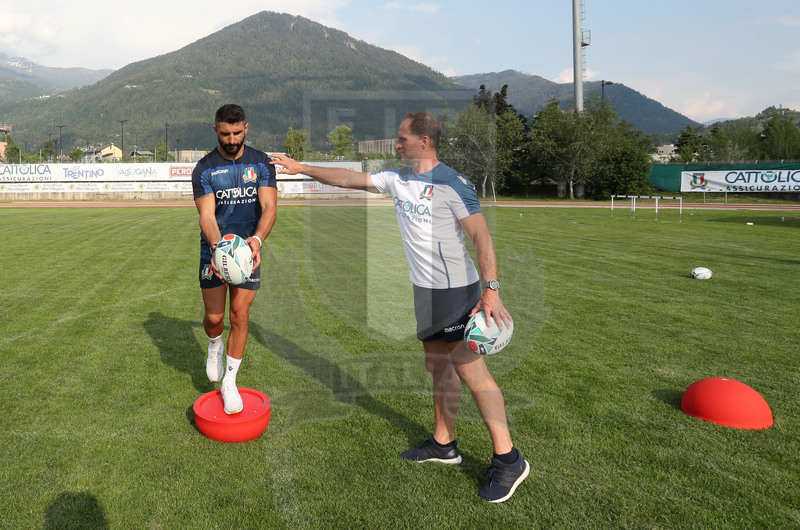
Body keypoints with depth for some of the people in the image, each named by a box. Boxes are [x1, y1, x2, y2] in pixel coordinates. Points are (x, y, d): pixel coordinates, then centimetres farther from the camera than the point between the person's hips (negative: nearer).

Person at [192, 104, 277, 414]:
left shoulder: (261, 163, -2)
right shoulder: (204, 169, -4)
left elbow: (269, 206, -13)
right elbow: (206, 215, -15)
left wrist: (258, 238, -33)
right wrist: (217, 246, -36)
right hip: (214, 251, 0)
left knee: (240, 317, -1)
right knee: (214, 317, 0)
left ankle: (230, 382, 15)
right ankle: (215, 346, 38)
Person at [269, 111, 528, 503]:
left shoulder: (452, 184, -14)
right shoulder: (397, 179, 9)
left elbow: (481, 236, -17)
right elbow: (350, 179, 18)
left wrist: (490, 289, -25)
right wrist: (301, 168, 19)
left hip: (457, 289, -8)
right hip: (425, 290, 8)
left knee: (468, 368, -8)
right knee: (438, 365, 15)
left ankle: (508, 460, 2)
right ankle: (443, 444, 29)